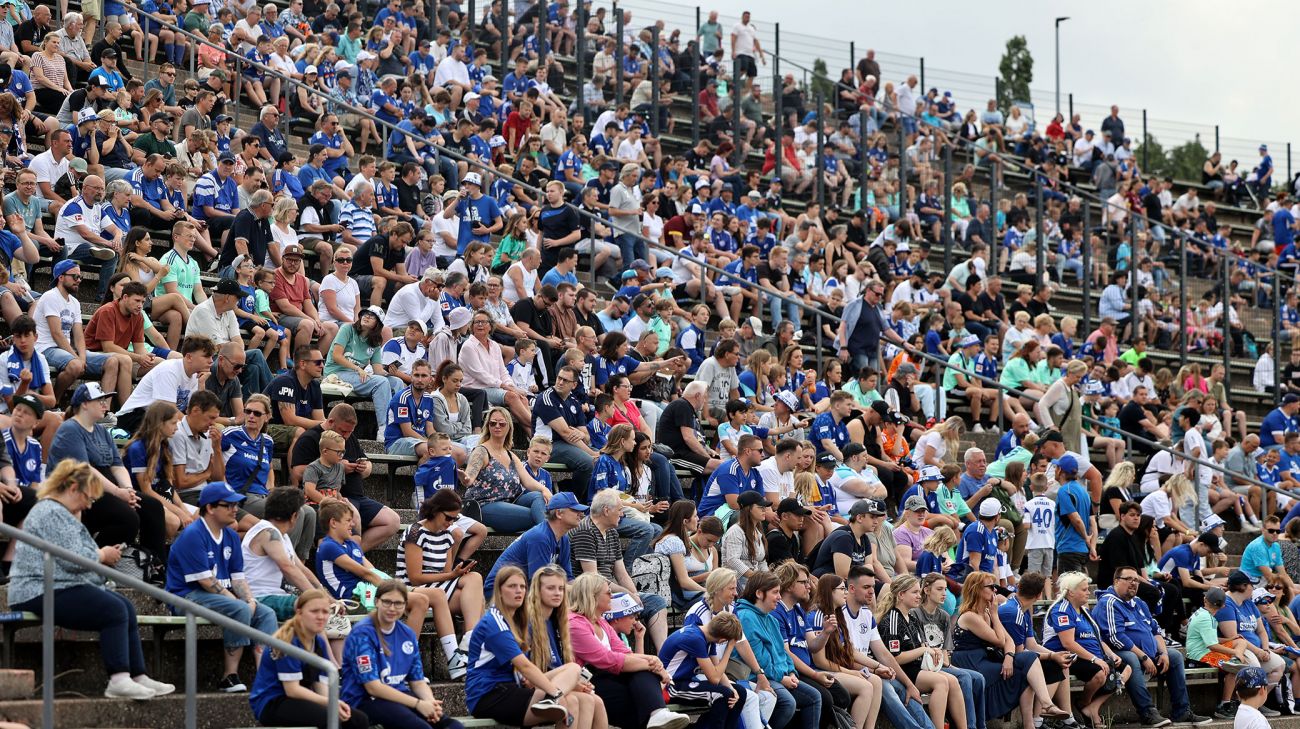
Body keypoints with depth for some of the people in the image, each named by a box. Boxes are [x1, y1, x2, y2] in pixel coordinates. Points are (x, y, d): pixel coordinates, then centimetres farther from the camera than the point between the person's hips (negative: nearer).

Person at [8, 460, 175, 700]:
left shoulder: (61, 512, 24)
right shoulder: (51, 513, -13)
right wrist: (102, 555, -4)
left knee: (126, 607, -2)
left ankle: (138, 676, -6)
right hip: (43, 593, -11)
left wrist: (102, 556, 14)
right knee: (114, 610, -23)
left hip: (58, 588, 11)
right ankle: (119, 679, -25)